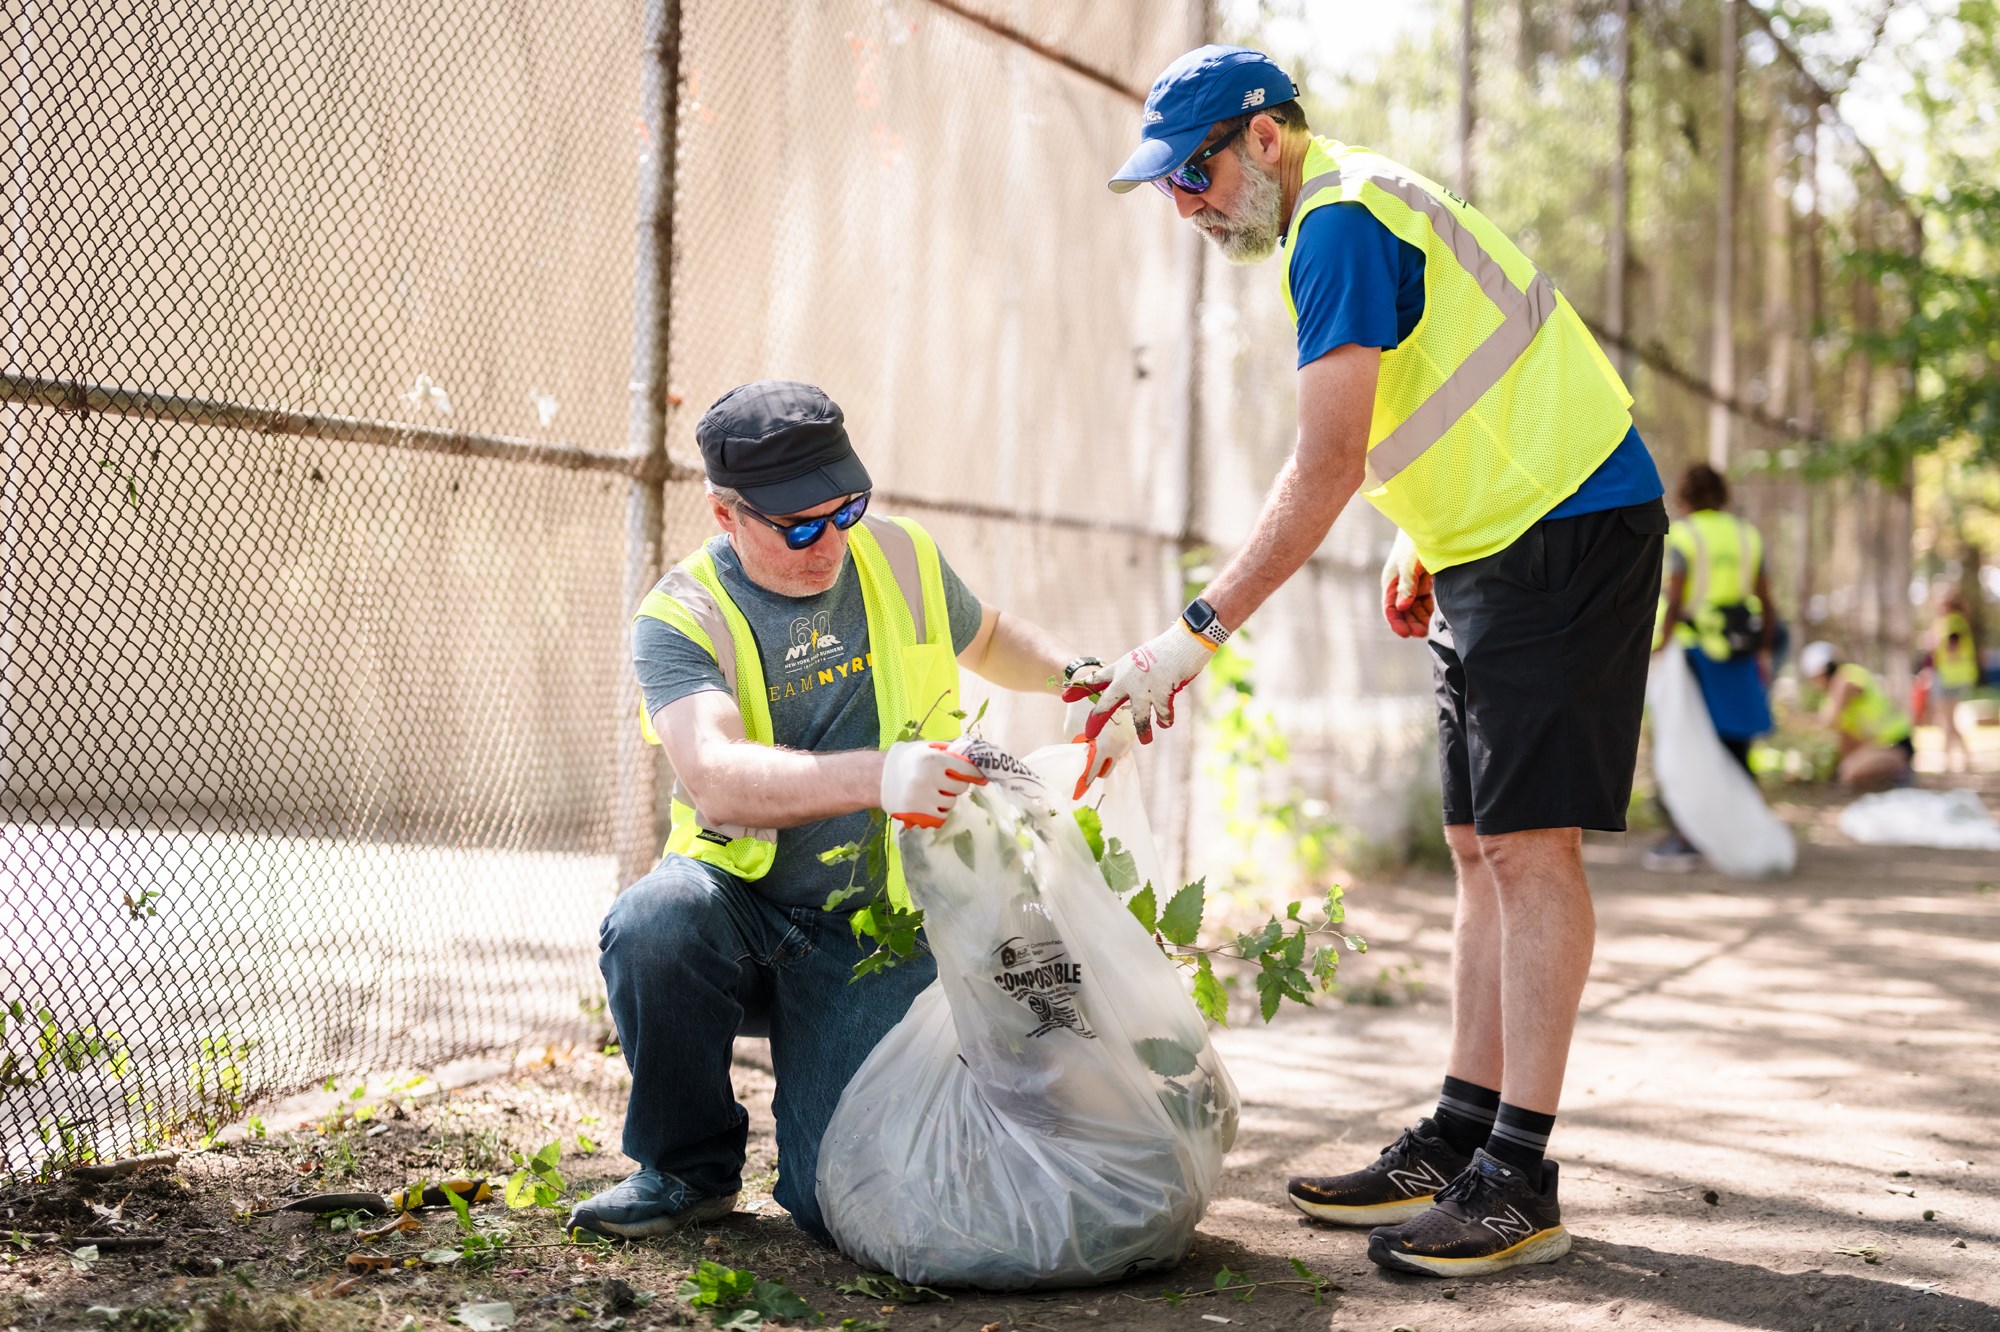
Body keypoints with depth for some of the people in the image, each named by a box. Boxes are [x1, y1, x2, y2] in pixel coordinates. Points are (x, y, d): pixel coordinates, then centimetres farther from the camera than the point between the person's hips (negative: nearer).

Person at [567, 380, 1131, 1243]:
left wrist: (1078, 676, 5)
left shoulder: (901, 559, 2)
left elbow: (988, 640, 26)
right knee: (650, 927, -37)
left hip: (876, 936, 1)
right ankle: (689, 1168, -9)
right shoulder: (681, 619, -11)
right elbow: (716, 780, -31)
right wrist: (876, 776, -46)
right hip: (741, 907, -1)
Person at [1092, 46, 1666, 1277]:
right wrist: (1421, 542, 16)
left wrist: (1200, 631, -22)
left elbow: (1328, 465, -23)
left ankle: (1520, 1181, -11)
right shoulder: (1359, 210, 16)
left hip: (1570, 526, -10)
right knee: (1485, 851, 8)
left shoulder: (1340, 226, -16)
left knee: (1529, 843, -12)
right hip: (1496, 544, 10)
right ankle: (1460, 1141, 13)